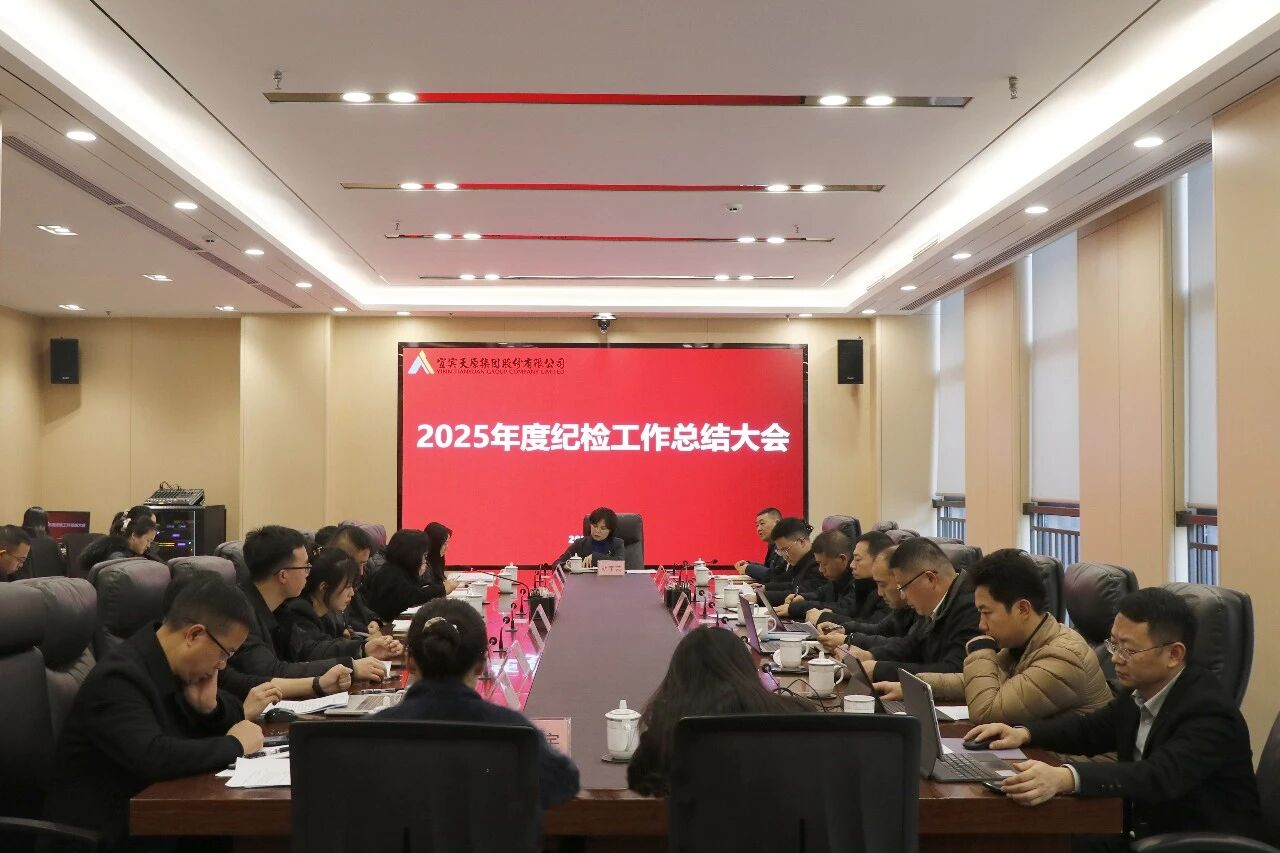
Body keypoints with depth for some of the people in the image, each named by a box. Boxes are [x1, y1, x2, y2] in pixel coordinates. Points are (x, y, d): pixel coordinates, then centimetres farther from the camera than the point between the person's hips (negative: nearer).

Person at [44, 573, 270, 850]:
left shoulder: (169, 665, 0)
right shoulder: (119, 679, -23)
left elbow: (202, 729, 14)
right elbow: (154, 757, -36)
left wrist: (209, 706, -9)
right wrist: (235, 744, -22)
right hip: (107, 834, -7)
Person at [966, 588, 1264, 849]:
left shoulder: (1209, 711, -23)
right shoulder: (1140, 690, 1)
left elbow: (1160, 776, -38)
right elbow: (1093, 728, 17)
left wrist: (1064, 778, -52)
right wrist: (1024, 734, -2)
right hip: (1142, 831, 7)